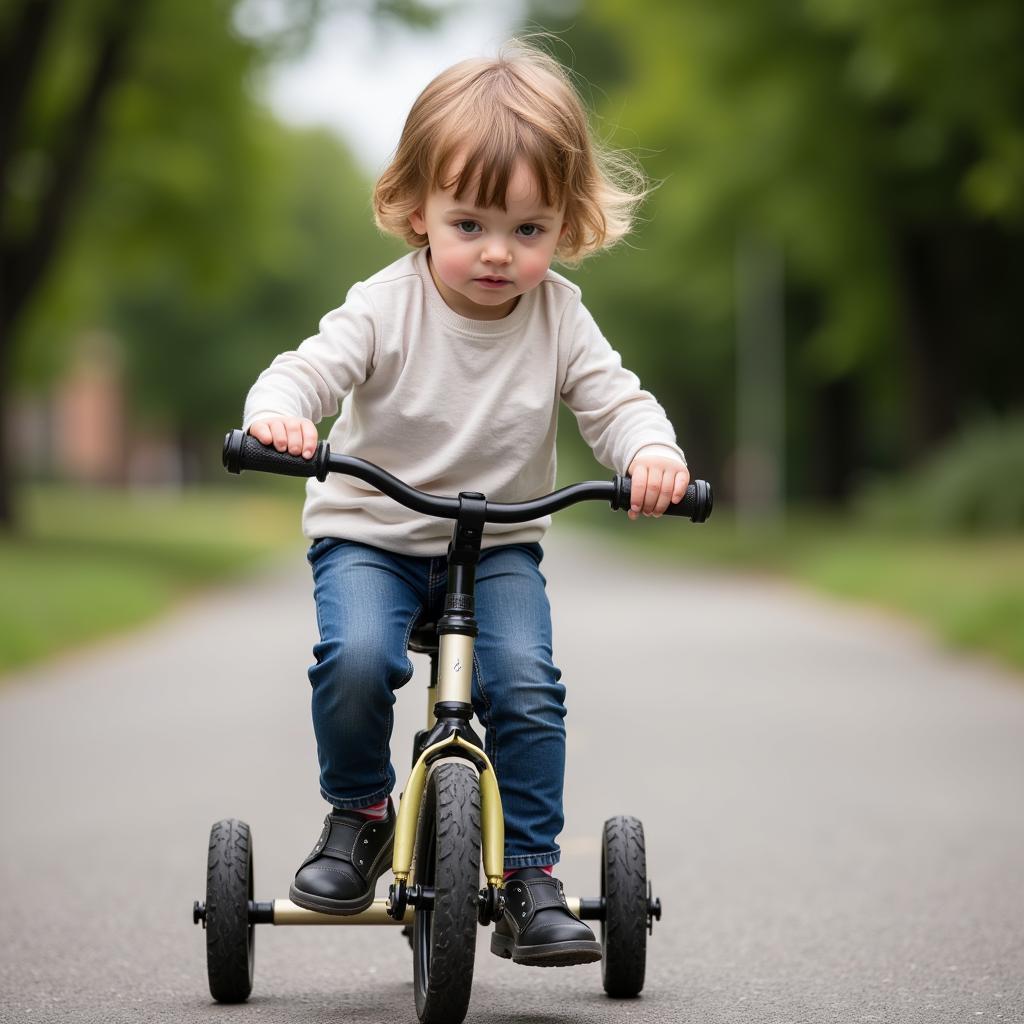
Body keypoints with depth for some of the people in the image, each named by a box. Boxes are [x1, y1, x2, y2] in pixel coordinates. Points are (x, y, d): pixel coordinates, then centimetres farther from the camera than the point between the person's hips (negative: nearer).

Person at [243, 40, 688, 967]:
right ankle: (359, 813, -1)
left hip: (499, 542, 2)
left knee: (526, 685, -21)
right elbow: (308, 369, -19)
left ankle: (530, 878, -6)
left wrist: (653, 453, -32)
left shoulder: (560, 317, -4)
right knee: (356, 658, -29)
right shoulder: (388, 308, -12)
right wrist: (277, 413, -44)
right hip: (370, 533, -2)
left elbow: (615, 400, -8)